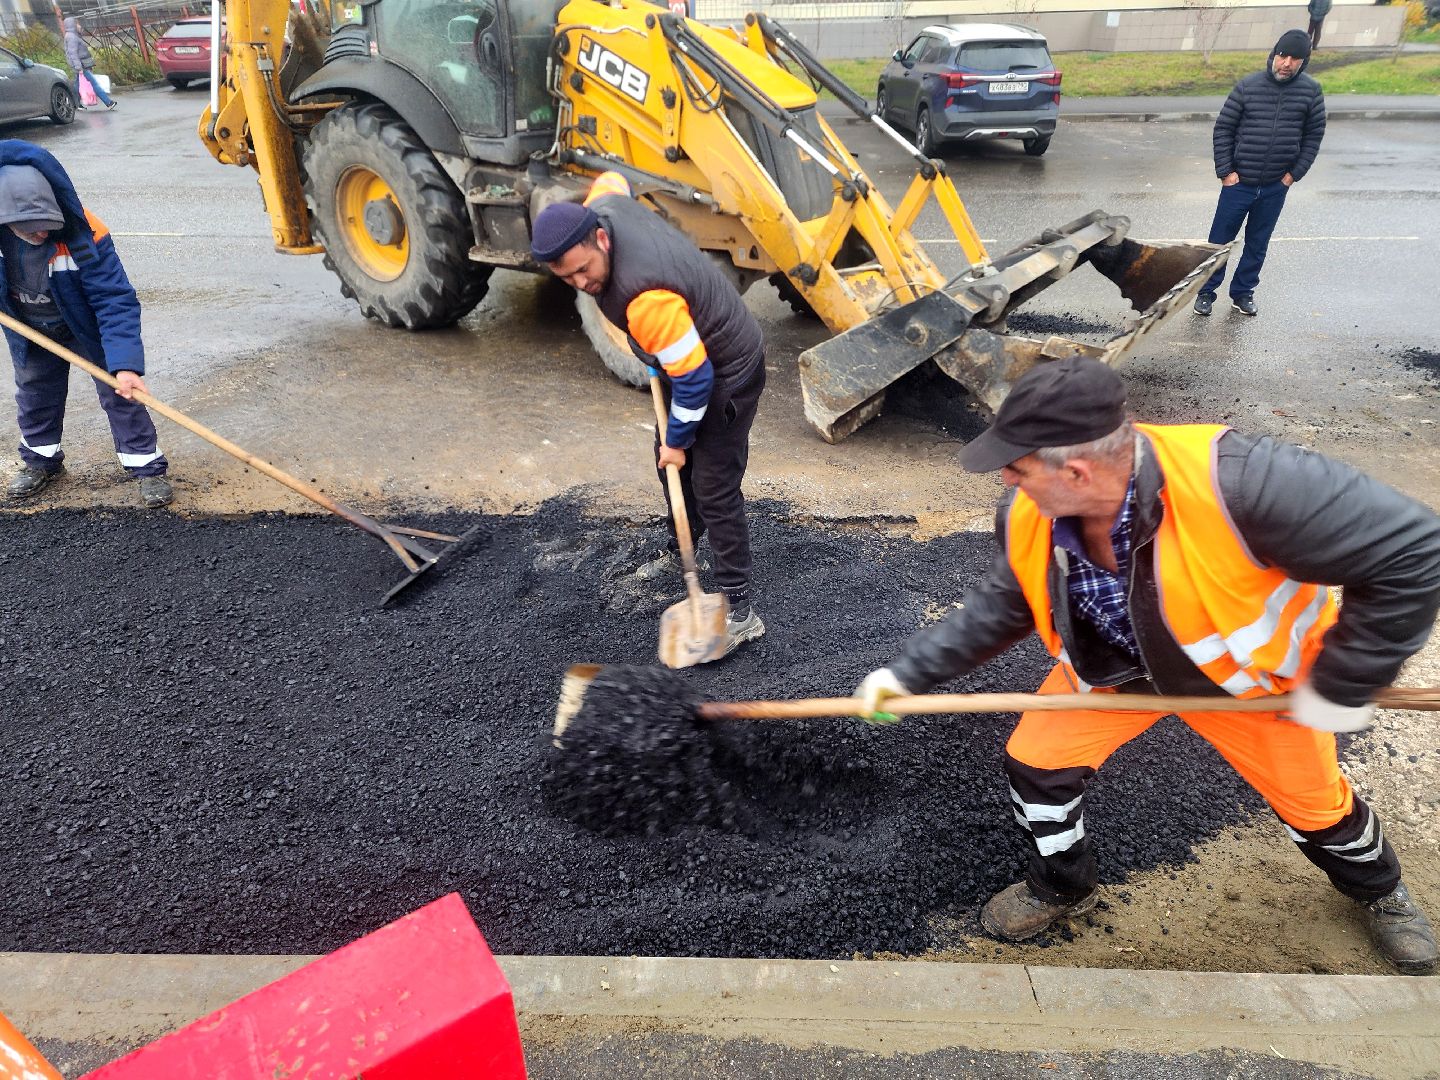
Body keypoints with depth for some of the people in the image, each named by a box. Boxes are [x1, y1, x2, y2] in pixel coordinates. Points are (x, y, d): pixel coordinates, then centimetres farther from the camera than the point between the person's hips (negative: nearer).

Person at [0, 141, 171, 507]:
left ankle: (146, 465, 10)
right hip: (30, 331, 4)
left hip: (88, 326, -4)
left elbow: (115, 301, -38)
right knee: (34, 391, 18)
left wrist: (125, 363, -46)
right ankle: (40, 458, 39)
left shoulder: (84, 235, -36)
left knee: (120, 392, -3)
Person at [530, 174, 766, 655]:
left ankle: (739, 611, 1)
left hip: (727, 371, -10)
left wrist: (678, 439, -15)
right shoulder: (602, 206, -14)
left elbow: (694, 378, -31)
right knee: (668, 459, 24)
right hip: (693, 356, 10)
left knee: (713, 488, -8)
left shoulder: (643, 296, -39)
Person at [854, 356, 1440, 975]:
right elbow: (1001, 607, -7)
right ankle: (1062, 887, 32)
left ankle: (1378, 890, 55)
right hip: (1110, 667, 3)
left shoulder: (1234, 483, -44)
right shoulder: (1028, 518, -26)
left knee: (1314, 802, 17)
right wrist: (911, 672, -11)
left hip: (1247, 673, -2)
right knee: (1035, 762, -1)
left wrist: (1342, 684, -27)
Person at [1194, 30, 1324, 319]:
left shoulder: (1311, 92, -1)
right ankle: (1206, 292, 17)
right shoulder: (1248, 86, -7)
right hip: (1239, 182, -2)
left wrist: (1295, 173, -3)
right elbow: (1223, 128, -2)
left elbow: (1314, 135, 5)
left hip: (1276, 186, 2)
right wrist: (1225, 171, -8)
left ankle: (1243, 292, 25)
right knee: (1219, 240, 4)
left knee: (1258, 244, 12)